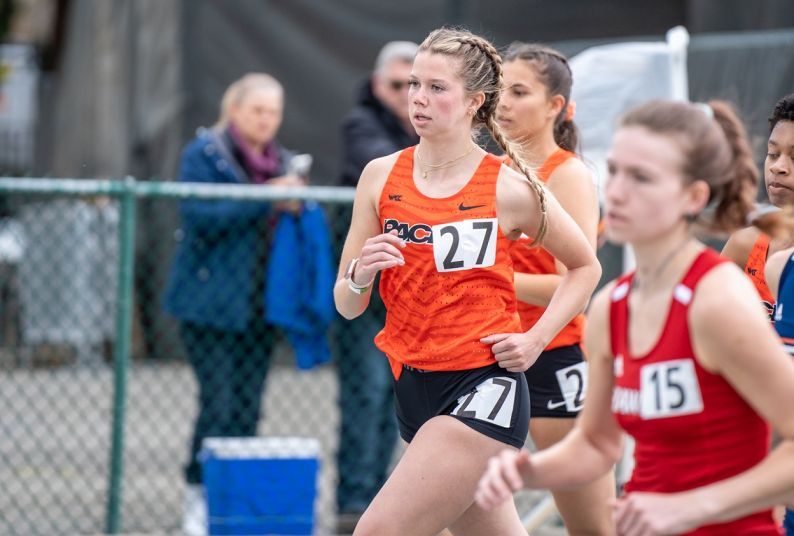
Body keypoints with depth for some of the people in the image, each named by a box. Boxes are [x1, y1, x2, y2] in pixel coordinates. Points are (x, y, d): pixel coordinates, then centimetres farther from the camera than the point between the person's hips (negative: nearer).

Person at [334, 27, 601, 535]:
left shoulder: (510, 188, -6)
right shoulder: (381, 176, 4)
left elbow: (586, 267, 9)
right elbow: (347, 306, 6)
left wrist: (534, 340, -3)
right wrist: (360, 276, -16)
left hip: (484, 385, -5)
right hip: (413, 387, 5)